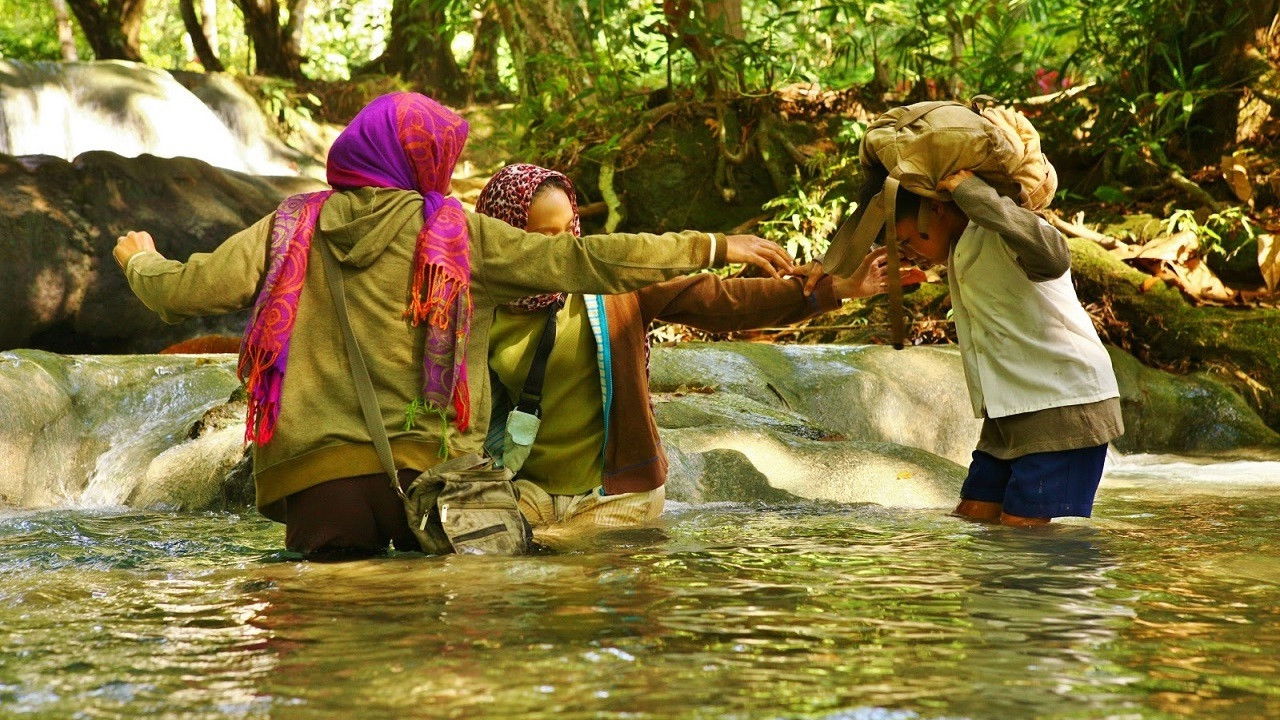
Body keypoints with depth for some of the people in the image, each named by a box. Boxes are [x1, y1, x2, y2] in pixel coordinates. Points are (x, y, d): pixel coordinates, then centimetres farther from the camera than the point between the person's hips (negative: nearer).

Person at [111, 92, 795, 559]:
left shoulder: (291, 229, 6)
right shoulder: (453, 233, 0)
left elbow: (181, 290, 4)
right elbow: (578, 259, -5)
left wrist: (139, 258, 29)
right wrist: (714, 247, -2)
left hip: (314, 480, 2)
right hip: (427, 469, -1)